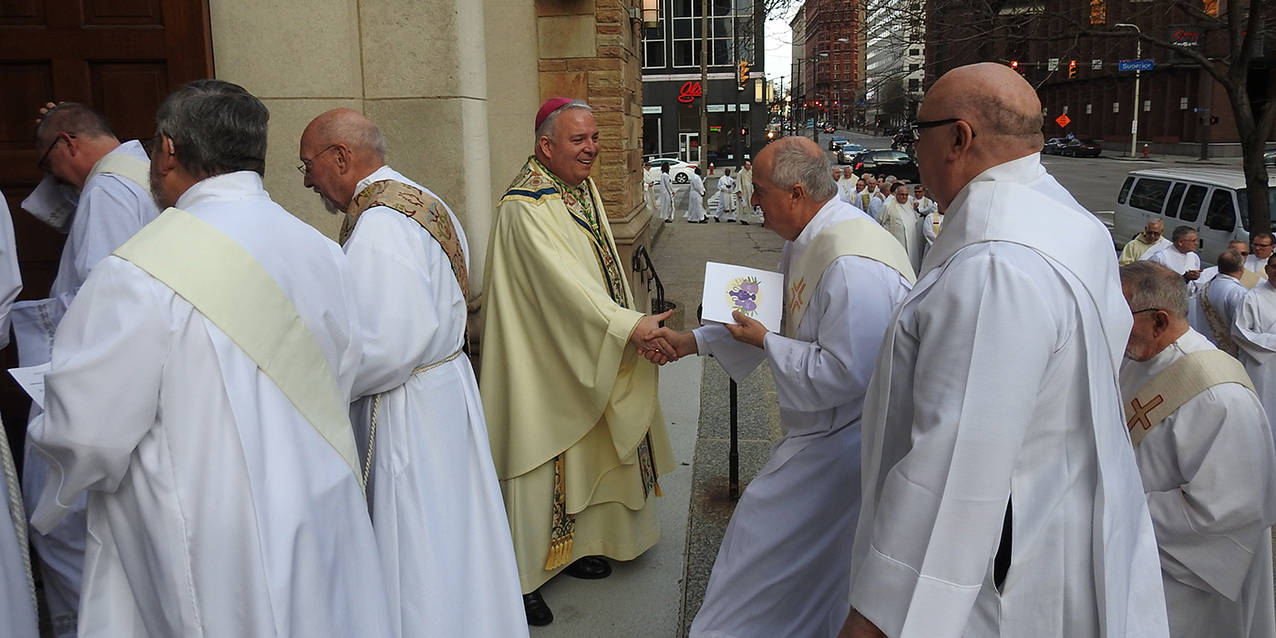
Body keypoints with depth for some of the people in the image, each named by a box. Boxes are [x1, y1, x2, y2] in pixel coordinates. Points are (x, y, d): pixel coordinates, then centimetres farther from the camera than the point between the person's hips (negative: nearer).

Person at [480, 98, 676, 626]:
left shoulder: (585, 189, 8)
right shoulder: (526, 205, -21)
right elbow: (562, 279, -29)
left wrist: (635, 325, 2)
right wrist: (628, 326, -31)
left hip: (588, 359, 9)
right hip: (544, 360, -9)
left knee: (583, 452, 19)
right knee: (539, 459, 0)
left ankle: (572, 545, 37)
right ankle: (521, 575, 15)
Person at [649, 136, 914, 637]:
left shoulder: (853, 265, -30)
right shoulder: (807, 241, 4)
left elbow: (844, 374, -30)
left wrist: (766, 343, -18)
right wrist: (694, 341, 10)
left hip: (841, 440, -10)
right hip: (819, 426, 10)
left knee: (770, 537, 4)